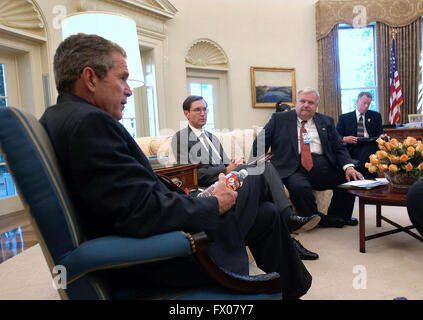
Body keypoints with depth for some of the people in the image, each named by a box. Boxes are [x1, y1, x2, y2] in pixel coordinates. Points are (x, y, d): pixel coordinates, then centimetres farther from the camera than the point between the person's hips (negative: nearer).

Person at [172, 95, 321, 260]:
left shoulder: (212, 137, 31)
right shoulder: (180, 137, 7)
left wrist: (236, 161, -1)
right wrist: (226, 170, -10)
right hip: (209, 183, -6)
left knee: (265, 165, -21)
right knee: (252, 169, -31)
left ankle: (289, 218, -34)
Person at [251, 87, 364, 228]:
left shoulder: (326, 122, 18)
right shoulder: (279, 119, 10)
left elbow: (339, 148, 13)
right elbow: (260, 143, 8)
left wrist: (348, 167, -6)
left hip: (323, 167, 4)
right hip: (293, 168, -3)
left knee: (348, 180, -20)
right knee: (299, 187, -34)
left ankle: (337, 218, 3)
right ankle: (317, 220, -6)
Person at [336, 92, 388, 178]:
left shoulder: (376, 116, 20)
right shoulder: (344, 118, 14)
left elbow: (379, 132, 11)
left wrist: (381, 136, -13)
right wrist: (344, 139, -14)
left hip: (369, 147, 1)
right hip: (353, 148, -1)